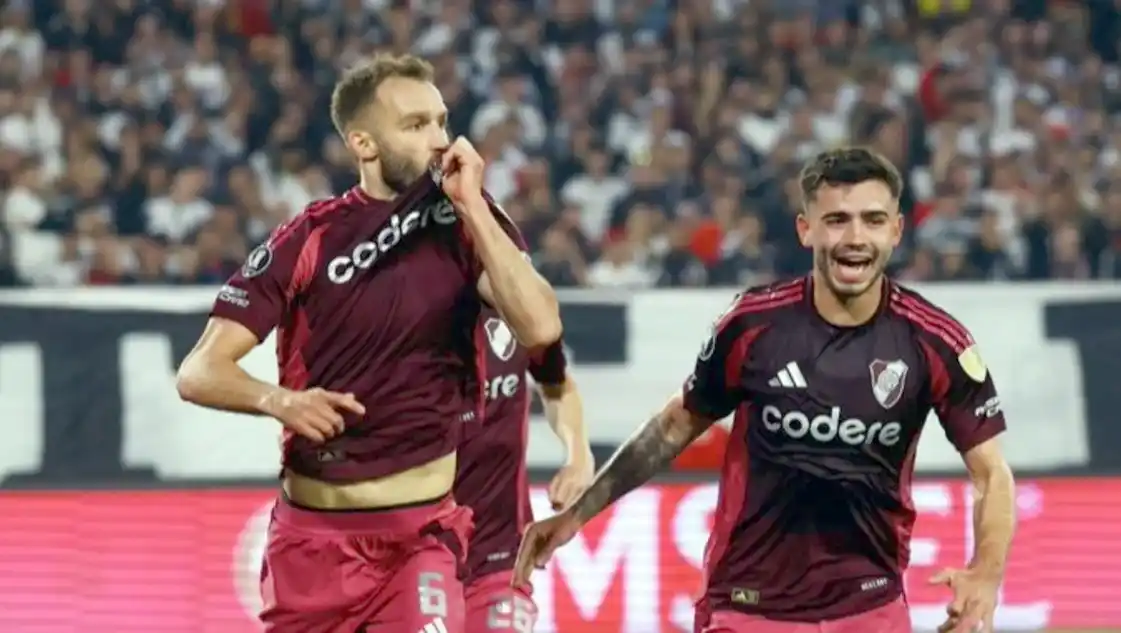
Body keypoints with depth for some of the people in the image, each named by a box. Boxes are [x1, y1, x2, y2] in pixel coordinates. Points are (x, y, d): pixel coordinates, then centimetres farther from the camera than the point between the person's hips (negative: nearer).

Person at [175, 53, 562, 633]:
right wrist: (278, 400, -26)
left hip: (421, 530, -1)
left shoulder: (466, 227, 1)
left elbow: (539, 327, -17)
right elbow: (200, 372, -5)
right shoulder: (307, 240, -2)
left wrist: (471, 206, -17)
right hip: (312, 532, 1)